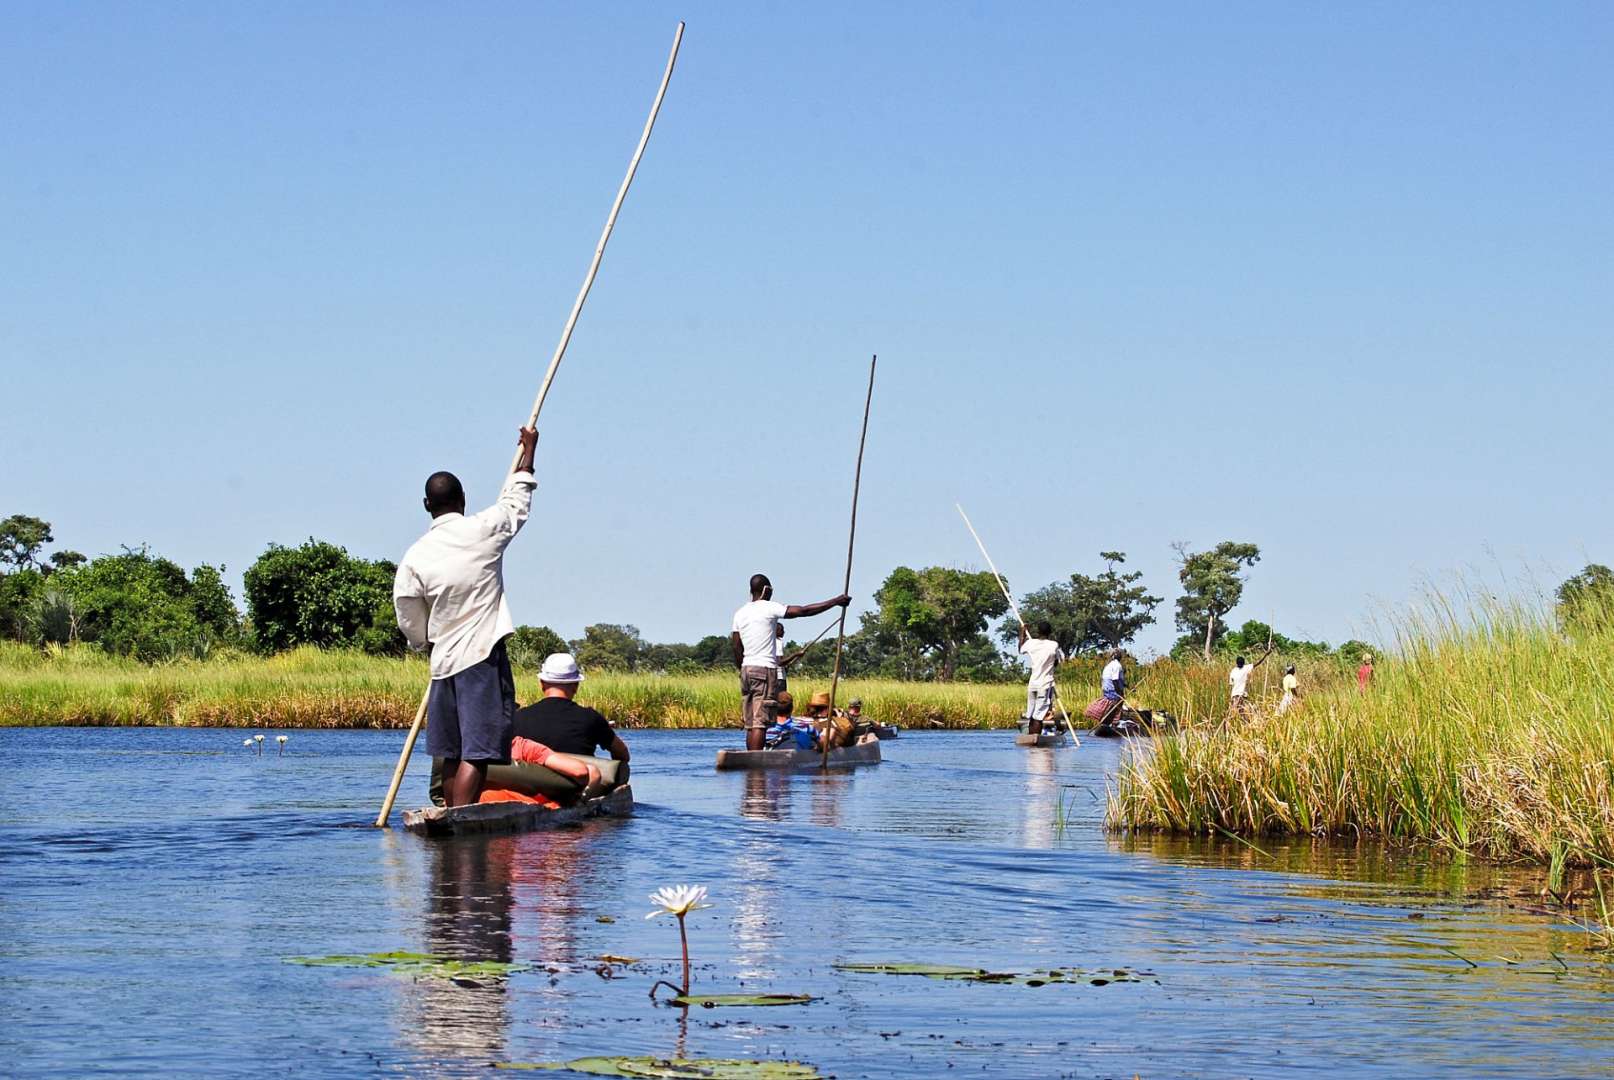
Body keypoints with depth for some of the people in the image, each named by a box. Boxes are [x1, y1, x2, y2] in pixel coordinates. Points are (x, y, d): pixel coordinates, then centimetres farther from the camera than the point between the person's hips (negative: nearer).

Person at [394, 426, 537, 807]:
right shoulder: (482, 531, -5)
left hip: (443, 661, 5)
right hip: (484, 656, -5)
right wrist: (528, 450, 29)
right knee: (478, 751, -10)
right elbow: (516, 501, 14)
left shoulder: (414, 556, 2)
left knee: (452, 752, 14)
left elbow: (411, 623, 7)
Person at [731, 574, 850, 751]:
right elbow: (803, 611, -9)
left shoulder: (740, 613, 12)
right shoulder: (769, 608, -6)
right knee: (760, 723, -10)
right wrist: (835, 602, -4)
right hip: (765, 669, -7)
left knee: (750, 724, 7)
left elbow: (736, 648, 13)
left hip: (746, 670, 7)